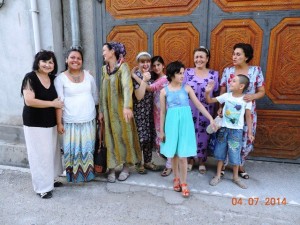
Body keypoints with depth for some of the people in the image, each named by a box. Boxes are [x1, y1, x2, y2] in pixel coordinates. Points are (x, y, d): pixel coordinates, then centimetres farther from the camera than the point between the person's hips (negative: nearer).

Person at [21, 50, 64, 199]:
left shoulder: (52, 79, 7)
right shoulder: (30, 77, -12)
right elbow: (29, 101, -22)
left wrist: (59, 106, 4)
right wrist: (52, 104, -17)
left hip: (50, 123, 7)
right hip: (35, 124, -7)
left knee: (51, 152, 15)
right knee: (40, 155, 1)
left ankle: (49, 180, 32)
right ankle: (42, 187, 15)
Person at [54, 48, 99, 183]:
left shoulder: (88, 75, 5)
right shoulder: (61, 78, -4)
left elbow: (95, 96, 12)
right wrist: (59, 123, -9)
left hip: (89, 120, 3)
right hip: (70, 121, -3)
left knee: (88, 148, 14)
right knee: (73, 149, 6)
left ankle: (88, 172, 31)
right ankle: (74, 174, 24)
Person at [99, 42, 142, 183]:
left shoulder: (123, 67, -11)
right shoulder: (104, 69, 8)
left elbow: (127, 86, -28)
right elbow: (102, 91, 9)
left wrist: (127, 106, -42)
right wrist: (101, 111, 6)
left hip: (121, 109, -5)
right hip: (108, 110, 5)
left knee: (124, 136, 5)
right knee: (110, 138, 8)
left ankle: (126, 167, 21)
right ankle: (111, 169, 18)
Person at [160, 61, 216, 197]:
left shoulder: (187, 88, 1)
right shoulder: (165, 91, 1)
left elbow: (199, 105, 3)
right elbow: (163, 112, 4)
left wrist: (211, 118, -3)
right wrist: (162, 130, 5)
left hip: (185, 123, 0)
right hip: (172, 123, 1)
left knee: (182, 155, 0)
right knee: (173, 154, 10)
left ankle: (183, 182, 19)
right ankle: (176, 178, 33)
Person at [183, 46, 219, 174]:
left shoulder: (214, 74, 0)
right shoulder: (188, 72, 1)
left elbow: (216, 94, 4)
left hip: (206, 111, 0)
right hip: (190, 110, 0)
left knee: (203, 135, 8)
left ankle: (202, 161, 27)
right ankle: (190, 159, 28)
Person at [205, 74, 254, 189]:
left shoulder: (246, 100, -7)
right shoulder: (226, 96, -1)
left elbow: (248, 117, -1)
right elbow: (210, 101, 3)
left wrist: (250, 133, -2)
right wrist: (207, 92, -16)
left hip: (236, 131, -2)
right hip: (223, 128, 3)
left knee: (235, 155, 6)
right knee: (220, 153, 11)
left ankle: (235, 177, 28)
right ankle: (218, 176, 26)